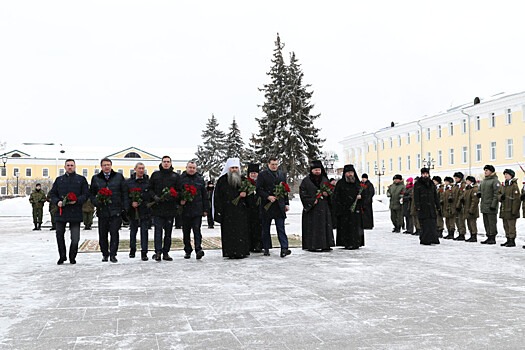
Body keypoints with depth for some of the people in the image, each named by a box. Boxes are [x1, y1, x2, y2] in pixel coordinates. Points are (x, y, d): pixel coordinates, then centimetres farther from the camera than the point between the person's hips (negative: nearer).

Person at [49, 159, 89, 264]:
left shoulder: (81, 179, 6)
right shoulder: (59, 180, 13)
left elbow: (86, 194, 1)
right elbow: (52, 193, 13)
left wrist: (77, 200, -15)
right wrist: (57, 202, -7)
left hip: (75, 212, -2)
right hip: (61, 211, 3)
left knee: (75, 238, -1)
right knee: (59, 235, 7)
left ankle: (72, 257, 15)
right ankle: (62, 256, 22)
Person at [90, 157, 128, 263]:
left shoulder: (119, 177, 8)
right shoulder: (95, 178, 11)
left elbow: (125, 193, 7)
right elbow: (92, 194, 15)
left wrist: (125, 207, 0)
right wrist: (96, 201, -5)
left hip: (116, 211, -1)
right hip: (102, 210, 2)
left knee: (114, 233, -5)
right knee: (102, 234, 5)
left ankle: (113, 254, 3)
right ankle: (105, 254, 20)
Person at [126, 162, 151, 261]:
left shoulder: (148, 181, 1)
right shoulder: (129, 182, 4)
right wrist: (131, 203, -12)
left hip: (145, 211, -2)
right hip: (133, 211, 2)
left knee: (144, 231, -2)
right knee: (133, 230, 14)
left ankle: (144, 253, 2)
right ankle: (132, 250, 30)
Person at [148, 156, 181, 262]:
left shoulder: (175, 176, 7)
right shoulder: (155, 175, 8)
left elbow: (179, 191, 5)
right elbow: (150, 189, 8)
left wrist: (171, 197, -13)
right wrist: (155, 197, -10)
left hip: (170, 208, 1)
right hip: (157, 208, -1)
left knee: (168, 231, 7)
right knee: (158, 230, -8)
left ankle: (166, 252, 15)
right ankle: (158, 252, -8)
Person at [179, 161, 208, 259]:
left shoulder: (200, 179, 10)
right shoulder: (181, 179, 5)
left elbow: (204, 195, 11)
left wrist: (205, 209, 8)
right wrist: (180, 200, -13)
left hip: (197, 210, 0)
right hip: (185, 210, 0)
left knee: (197, 230, -8)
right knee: (186, 232, 8)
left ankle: (198, 249, -13)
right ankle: (187, 251, 18)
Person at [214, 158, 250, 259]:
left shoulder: (242, 179, 10)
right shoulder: (223, 180, 0)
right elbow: (217, 195, -2)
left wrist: (245, 194, -5)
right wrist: (219, 210, -9)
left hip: (241, 211, 3)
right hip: (227, 211, -3)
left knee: (242, 231, 1)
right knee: (229, 232, -1)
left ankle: (242, 251, 7)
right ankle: (230, 252, 4)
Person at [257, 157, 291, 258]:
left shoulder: (282, 174, 14)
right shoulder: (262, 175, 1)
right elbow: (258, 189, -4)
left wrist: (286, 203, 11)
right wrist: (268, 197, -17)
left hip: (279, 205, 2)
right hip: (266, 205, -2)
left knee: (281, 228, -5)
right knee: (266, 229, 6)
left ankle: (284, 249, -11)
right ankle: (266, 249, 15)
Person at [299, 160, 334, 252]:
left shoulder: (325, 180, 13)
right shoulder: (306, 181, 0)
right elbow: (303, 193, -5)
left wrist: (327, 194, -4)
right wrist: (312, 201, -13)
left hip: (324, 208, 4)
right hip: (311, 208, -4)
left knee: (324, 226, 3)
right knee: (312, 227, -5)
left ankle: (325, 245, 8)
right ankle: (311, 246, -2)